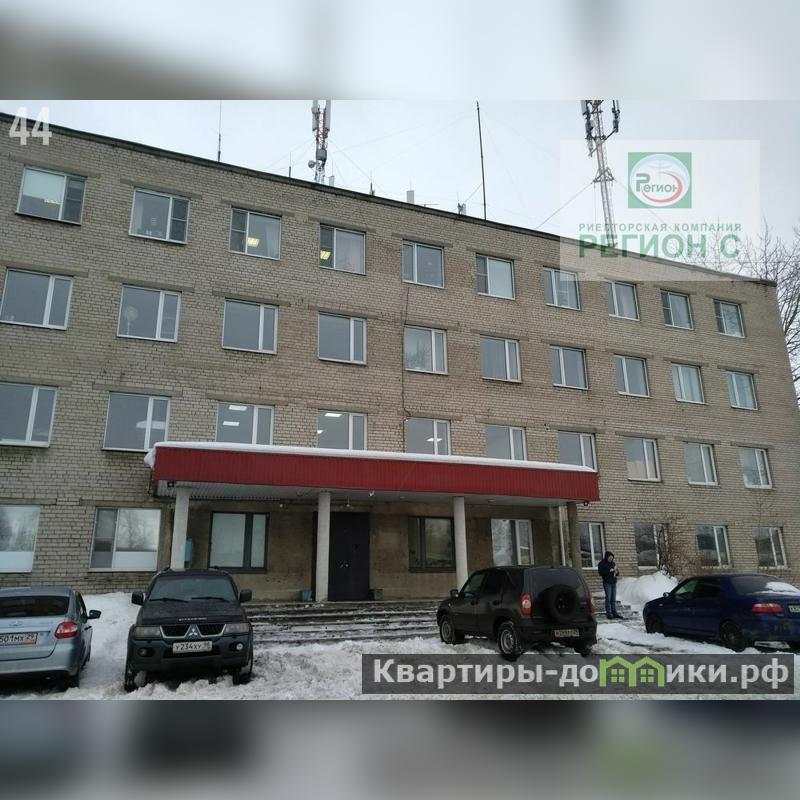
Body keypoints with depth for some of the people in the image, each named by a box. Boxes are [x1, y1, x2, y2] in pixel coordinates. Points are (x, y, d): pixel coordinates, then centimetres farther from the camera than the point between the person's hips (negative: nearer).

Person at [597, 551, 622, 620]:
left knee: (613, 599, 6)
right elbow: (601, 573, -13)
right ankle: (608, 613, -4)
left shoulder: (613, 563, 14)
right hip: (607, 583, -5)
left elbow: (617, 574, 19)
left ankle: (614, 613, 9)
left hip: (614, 583, 5)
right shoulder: (602, 564, -3)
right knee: (608, 598, -7)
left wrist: (617, 572, -5)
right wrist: (609, 571, -20)